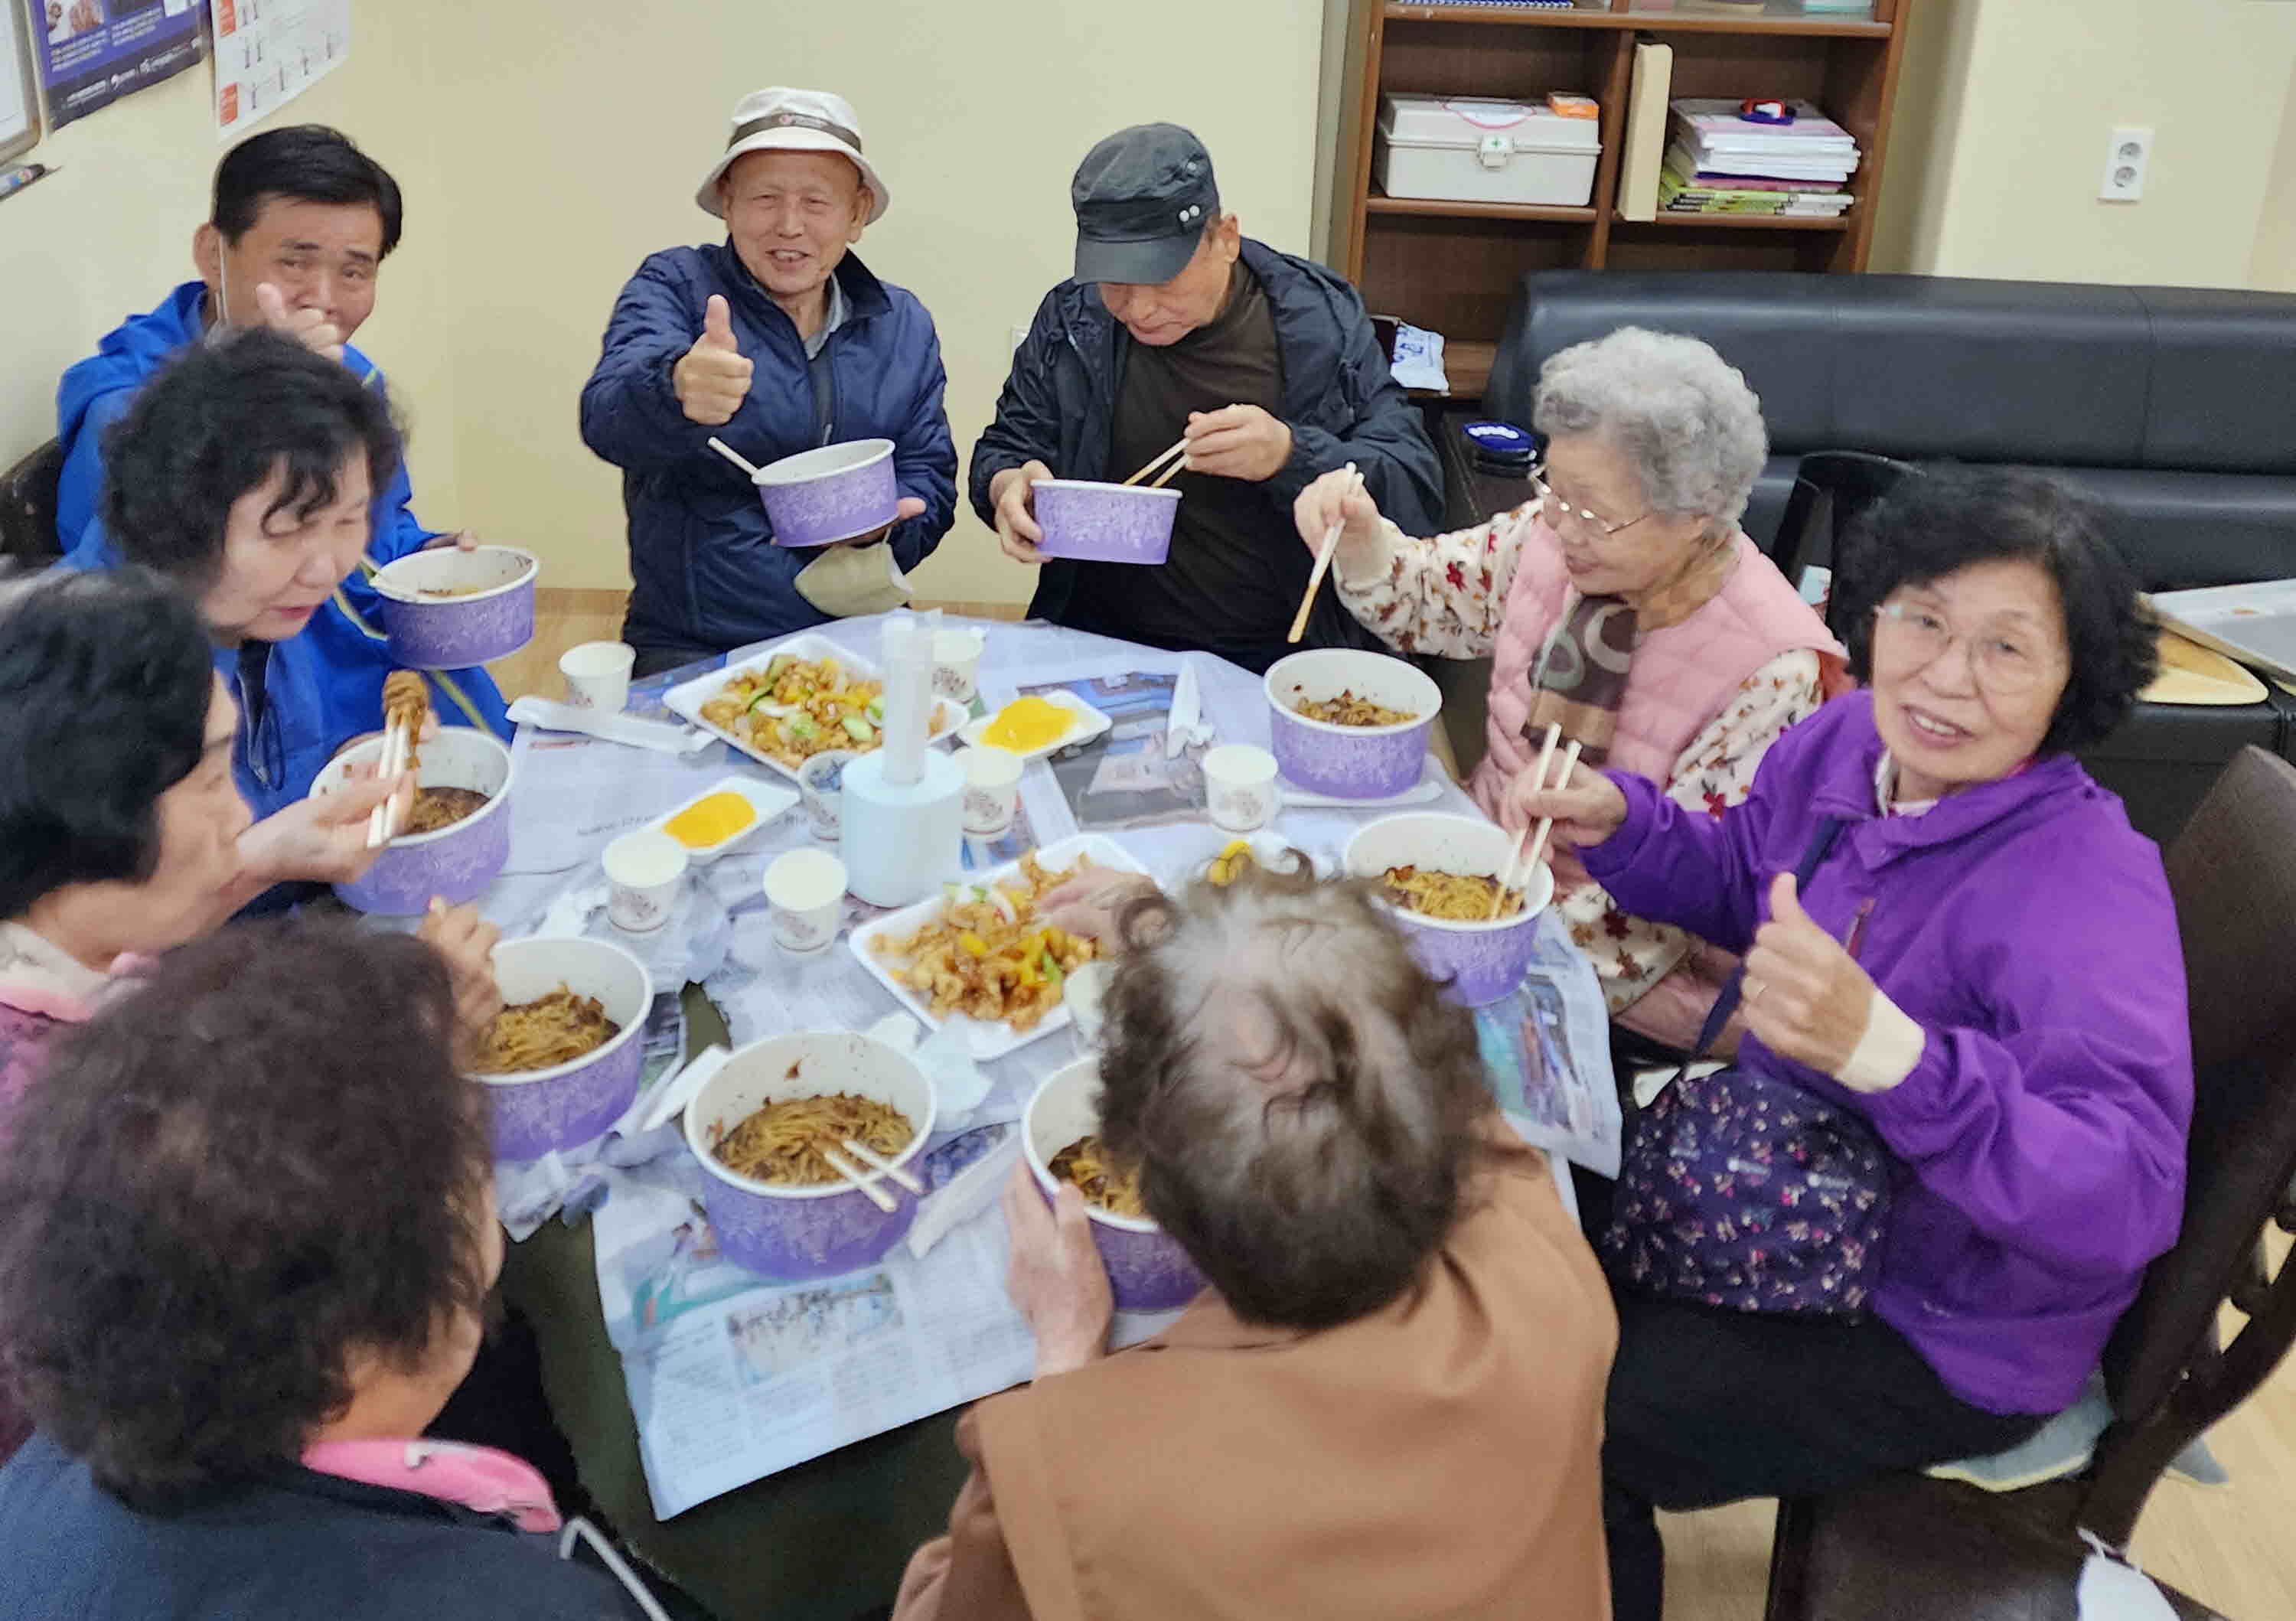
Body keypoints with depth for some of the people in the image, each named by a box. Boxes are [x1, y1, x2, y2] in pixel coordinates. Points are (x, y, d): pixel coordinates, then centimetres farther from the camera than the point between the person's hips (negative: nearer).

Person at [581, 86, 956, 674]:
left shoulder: (903, 325, 10)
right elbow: (608, 418, -20)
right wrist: (676, 389, -44)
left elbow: (929, 477, 11)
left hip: (857, 641, 3)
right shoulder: (674, 285, -2)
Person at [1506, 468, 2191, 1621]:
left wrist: (1884, 1050, -54)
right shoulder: (1847, 745, -10)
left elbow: (2125, 1201, -40)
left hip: (1940, 1339, -7)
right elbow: (1742, 882, 11)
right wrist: (1615, 821, -10)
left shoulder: (2088, 891, -31)